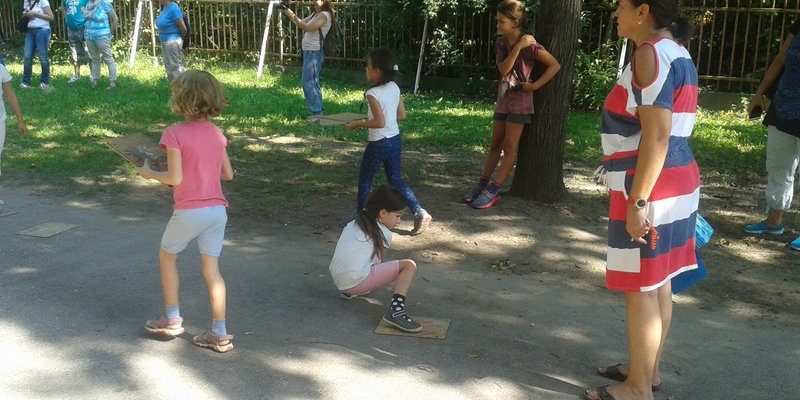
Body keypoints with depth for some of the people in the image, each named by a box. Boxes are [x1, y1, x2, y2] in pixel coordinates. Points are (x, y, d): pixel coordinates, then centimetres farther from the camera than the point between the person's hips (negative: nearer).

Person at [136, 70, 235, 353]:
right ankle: (220, 335, 8)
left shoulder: (175, 133, -13)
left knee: (166, 256, 20)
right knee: (211, 268, 8)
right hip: (217, 209, 5)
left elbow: (175, 178, -16)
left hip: (190, 211, -5)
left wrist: (149, 173, 0)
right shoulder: (216, 133, 4)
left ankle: (172, 319, 28)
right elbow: (228, 174, 9)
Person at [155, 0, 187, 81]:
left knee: (175, 66, -2)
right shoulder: (165, 7, 7)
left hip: (173, 42, -10)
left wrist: (181, 40, -1)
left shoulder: (173, 8, -20)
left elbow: (183, 28, -17)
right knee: (169, 66, 18)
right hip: (164, 42, 10)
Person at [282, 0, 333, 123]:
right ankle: (317, 111, 17)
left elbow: (308, 28, -24)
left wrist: (293, 15, -23)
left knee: (307, 82, -11)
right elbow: (300, 24, 15)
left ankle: (316, 112, -9)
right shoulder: (315, 14, 16)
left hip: (314, 53, -10)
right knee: (313, 82, 12)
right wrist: (288, 13, 2)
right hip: (310, 52, 10)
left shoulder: (324, 15, -14)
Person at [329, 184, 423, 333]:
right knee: (410, 265, -8)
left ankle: (350, 292, 27)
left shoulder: (354, 223, 20)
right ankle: (396, 310, -23)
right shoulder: (384, 233, 1)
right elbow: (382, 261, 14)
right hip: (357, 280, -8)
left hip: (339, 282, 8)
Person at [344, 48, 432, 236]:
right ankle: (419, 212, 3)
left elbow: (380, 122, -23)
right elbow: (402, 115, 7)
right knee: (395, 180, 15)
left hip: (378, 144, -7)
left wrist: (357, 124, -13)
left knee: (364, 179, 12)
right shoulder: (395, 88, 2)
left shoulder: (373, 94, -19)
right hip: (395, 140, 7)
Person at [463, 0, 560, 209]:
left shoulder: (529, 45, -16)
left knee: (509, 148, -3)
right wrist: (517, 47, -20)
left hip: (520, 101, -7)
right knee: (495, 145, 11)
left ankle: (493, 192, -2)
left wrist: (535, 85, -17)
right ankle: (482, 185, 16)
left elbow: (555, 65, -16)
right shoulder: (501, 43, 3)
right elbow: (503, 69, -12)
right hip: (503, 100, 7)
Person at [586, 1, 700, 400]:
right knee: (657, 282, 17)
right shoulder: (678, 53, 15)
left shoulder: (652, 54, -16)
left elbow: (657, 134, -23)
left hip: (651, 188, -10)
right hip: (676, 184, 10)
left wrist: (638, 200, -23)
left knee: (640, 289, -1)